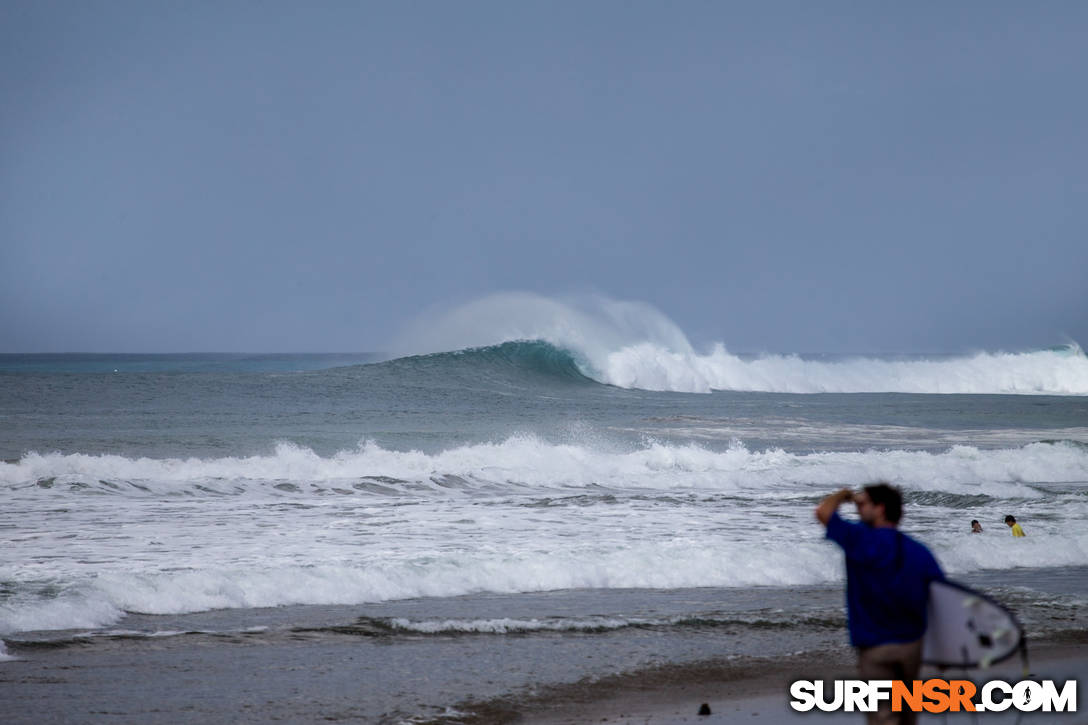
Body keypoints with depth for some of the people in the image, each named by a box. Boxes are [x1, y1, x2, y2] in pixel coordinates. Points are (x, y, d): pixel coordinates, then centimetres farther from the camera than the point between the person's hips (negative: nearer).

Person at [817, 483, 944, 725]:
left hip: (876, 650, -5)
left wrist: (844, 495, 10)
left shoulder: (861, 540, -13)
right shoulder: (918, 551, 3)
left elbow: (823, 511, -11)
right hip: (913, 644, 5)